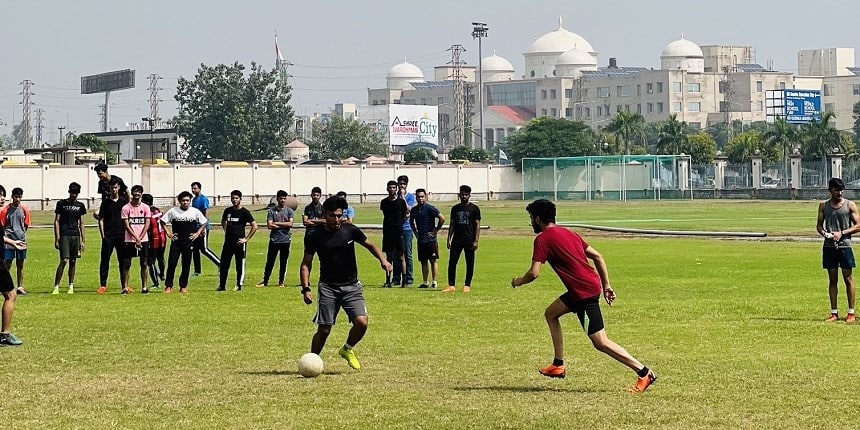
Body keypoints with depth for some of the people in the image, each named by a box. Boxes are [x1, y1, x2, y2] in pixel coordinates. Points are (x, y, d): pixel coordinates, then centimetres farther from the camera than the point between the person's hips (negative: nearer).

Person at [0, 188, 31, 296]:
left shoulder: (24, 209, 4)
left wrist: (22, 234, 3)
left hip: (21, 240, 3)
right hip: (9, 241, -3)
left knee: (20, 264, 8)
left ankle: (20, 287, 13)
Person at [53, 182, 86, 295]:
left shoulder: (80, 206, 12)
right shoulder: (61, 204, 2)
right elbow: (56, 221, 2)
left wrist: (82, 240, 10)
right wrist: (57, 238, -5)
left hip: (75, 236, 4)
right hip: (64, 235, -4)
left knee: (73, 261, 5)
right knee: (64, 260, -13)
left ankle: (71, 286, 14)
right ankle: (56, 286, -11)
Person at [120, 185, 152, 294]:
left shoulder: (145, 207, 4)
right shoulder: (126, 208, 0)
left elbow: (147, 225, 1)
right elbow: (127, 226, -4)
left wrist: (140, 238, -9)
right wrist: (136, 238, -12)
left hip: (143, 240, 1)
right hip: (129, 240, -1)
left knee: (144, 264, 2)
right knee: (127, 264, 0)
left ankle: (144, 287, 8)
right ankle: (125, 287, 3)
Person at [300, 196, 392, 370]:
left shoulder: (350, 230, 0)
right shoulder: (315, 237, -3)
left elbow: (370, 245, 15)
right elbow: (305, 265, 3)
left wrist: (382, 260, -2)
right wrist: (306, 289, -9)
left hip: (351, 286, 1)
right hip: (328, 287, -1)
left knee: (361, 323, -15)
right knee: (324, 329, -8)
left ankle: (347, 350, 14)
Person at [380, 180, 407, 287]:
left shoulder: (401, 201, -1)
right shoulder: (384, 202, 7)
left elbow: (407, 213, 9)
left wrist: (399, 223, 7)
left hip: (398, 231, -3)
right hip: (387, 231, 3)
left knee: (401, 256, -3)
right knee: (388, 257, 6)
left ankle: (404, 281, -2)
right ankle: (388, 281, 8)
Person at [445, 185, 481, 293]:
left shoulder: (474, 209, 1)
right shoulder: (455, 208, 11)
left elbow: (477, 226, -1)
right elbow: (452, 224, 15)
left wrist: (476, 241, -9)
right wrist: (449, 239, 7)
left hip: (469, 241, -3)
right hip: (457, 240, 3)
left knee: (470, 263, 2)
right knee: (452, 262, -5)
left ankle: (467, 285, 10)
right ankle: (451, 285, -2)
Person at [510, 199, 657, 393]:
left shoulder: (543, 239, -7)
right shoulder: (568, 233, 18)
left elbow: (534, 273, -13)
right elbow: (598, 257, 17)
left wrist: (518, 282, 8)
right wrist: (606, 286, 19)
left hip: (584, 292, -10)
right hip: (593, 285, 10)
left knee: (601, 343, -7)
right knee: (551, 313, 24)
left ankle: (644, 373, -11)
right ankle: (558, 365, 25)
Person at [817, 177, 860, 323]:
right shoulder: (823, 205, 8)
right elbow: (819, 224, 13)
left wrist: (842, 233, -12)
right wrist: (824, 233, -9)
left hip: (844, 245, -2)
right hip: (829, 246, 2)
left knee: (848, 279, 0)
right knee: (832, 280, 6)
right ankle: (834, 312, 10)